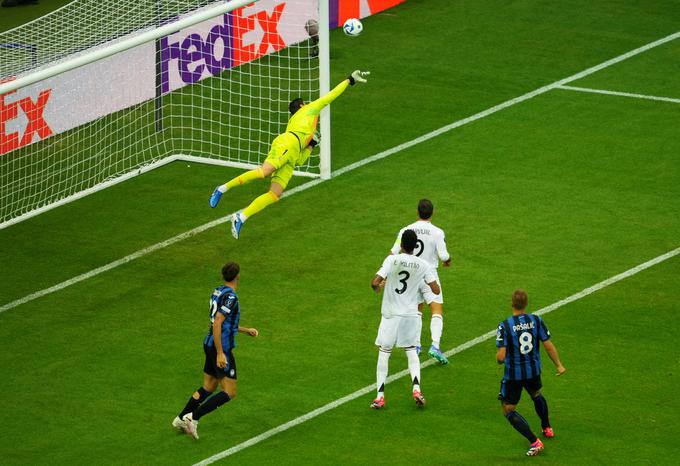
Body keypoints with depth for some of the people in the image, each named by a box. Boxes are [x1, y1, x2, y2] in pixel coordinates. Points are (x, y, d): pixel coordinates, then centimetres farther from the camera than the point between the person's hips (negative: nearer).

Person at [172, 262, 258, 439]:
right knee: (229, 393, -5)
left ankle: (181, 418, 23)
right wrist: (220, 353, -26)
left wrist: (245, 330, 28)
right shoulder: (230, 297, -18)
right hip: (221, 347, -9)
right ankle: (193, 417, -12)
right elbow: (217, 324, -25)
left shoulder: (218, 291, 11)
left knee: (208, 387, 21)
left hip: (210, 345, 9)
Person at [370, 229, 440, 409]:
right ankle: (416, 389, -1)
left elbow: (375, 282, -18)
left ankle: (380, 396, 4)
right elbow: (436, 290, -2)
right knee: (411, 351, 16)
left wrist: (378, 287, 6)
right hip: (411, 315, 2)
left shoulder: (392, 260, -12)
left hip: (390, 315, -2)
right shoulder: (423, 265, -5)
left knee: (384, 353, 7)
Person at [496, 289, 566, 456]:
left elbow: (501, 356, -22)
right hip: (534, 370, 5)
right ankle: (547, 429, 53)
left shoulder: (505, 326, -19)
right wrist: (559, 365, 11)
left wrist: (499, 359, 3)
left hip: (513, 374, -5)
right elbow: (548, 345, -3)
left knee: (508, 411, 9)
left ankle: (534, 442, -3)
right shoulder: (536, 320, -9)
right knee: (536, 395, 36)